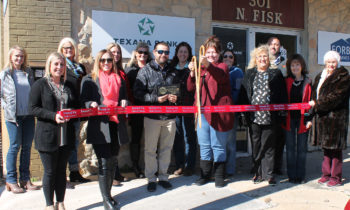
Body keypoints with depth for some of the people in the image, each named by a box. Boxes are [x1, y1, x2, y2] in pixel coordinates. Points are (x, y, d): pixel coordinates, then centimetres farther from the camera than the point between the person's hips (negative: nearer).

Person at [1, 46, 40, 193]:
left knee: (27, 146, 7)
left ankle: (25, 179, 17)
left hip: (29, 115, 4)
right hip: (13, 115, -3)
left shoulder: (28, 72, 11)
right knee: (15, 146, -1)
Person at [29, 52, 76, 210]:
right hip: (47, 136, -4)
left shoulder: (69, 86, 14)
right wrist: (53, 116, -20)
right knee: (50, 171, 3)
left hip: (66, 136, 4)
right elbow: (32, 109, -8)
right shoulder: (40, 85, -1)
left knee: (62, 170, 12)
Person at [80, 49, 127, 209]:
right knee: (104, 163, -7)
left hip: (115, 124, 5)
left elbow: (123, 97, 22)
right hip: (99, 126, -4)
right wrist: (91, 104, -19)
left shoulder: (119, 79, 19)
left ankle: (108, 194, 25)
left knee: (112, 162, 10)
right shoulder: (89, 79, 6)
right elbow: (83, 100, 1)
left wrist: (124, 102, 0)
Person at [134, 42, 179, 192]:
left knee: (166, 148, 11)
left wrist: (176, 97, -1)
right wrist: (156, 99, -17)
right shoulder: (146, 70, -1)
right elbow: (137, 92, -8)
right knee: (150, 149, 3)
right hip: (152, 116, -3)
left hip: (169, 117, 4)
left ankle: (163, 176, 25)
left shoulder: (173, 72, 13)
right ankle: (151, 178, 17)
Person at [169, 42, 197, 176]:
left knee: (189, 136, 2)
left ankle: (189, 166, 11)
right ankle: (179, 165, 17)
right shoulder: (172, 68, 14)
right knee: (177, 136, 7)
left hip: (189, 106, -4)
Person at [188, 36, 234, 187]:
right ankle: (205, 174, 22)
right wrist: (192, 73, -9)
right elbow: (190, 88, 9)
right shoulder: (200, 68, 16)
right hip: (202, 112, 5)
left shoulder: (222, 66, 1)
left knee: (218, 146, 2)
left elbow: (221, 75, -24)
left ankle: (219, 176, 15)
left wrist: (208, 65, -43)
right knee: (204, 145, 11)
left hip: (217, 112, -5)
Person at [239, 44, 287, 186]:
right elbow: (243, 94, 9)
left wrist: (281, 112, -3)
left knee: (268, 146, 4)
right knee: (256, 145, 8)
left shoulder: (276, 74, 7)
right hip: (254, 116, 2)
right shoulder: (249, 74, 11)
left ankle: (268, 174, 13)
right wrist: (245, 111, 1)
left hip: (270, 116, -1)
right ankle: (258, 173, 19)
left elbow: (282, 95, 5)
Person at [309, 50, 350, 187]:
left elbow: (336, 97, -16)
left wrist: (317, 104, -14)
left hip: (336, 117, -7)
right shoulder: (320, 76, 16)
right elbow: (314, 93, 16)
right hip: (322, 117, 7)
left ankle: (336, 177, 10)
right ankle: (326, 174, 23)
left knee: (335, 148, -1)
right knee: (326, 147, 13)